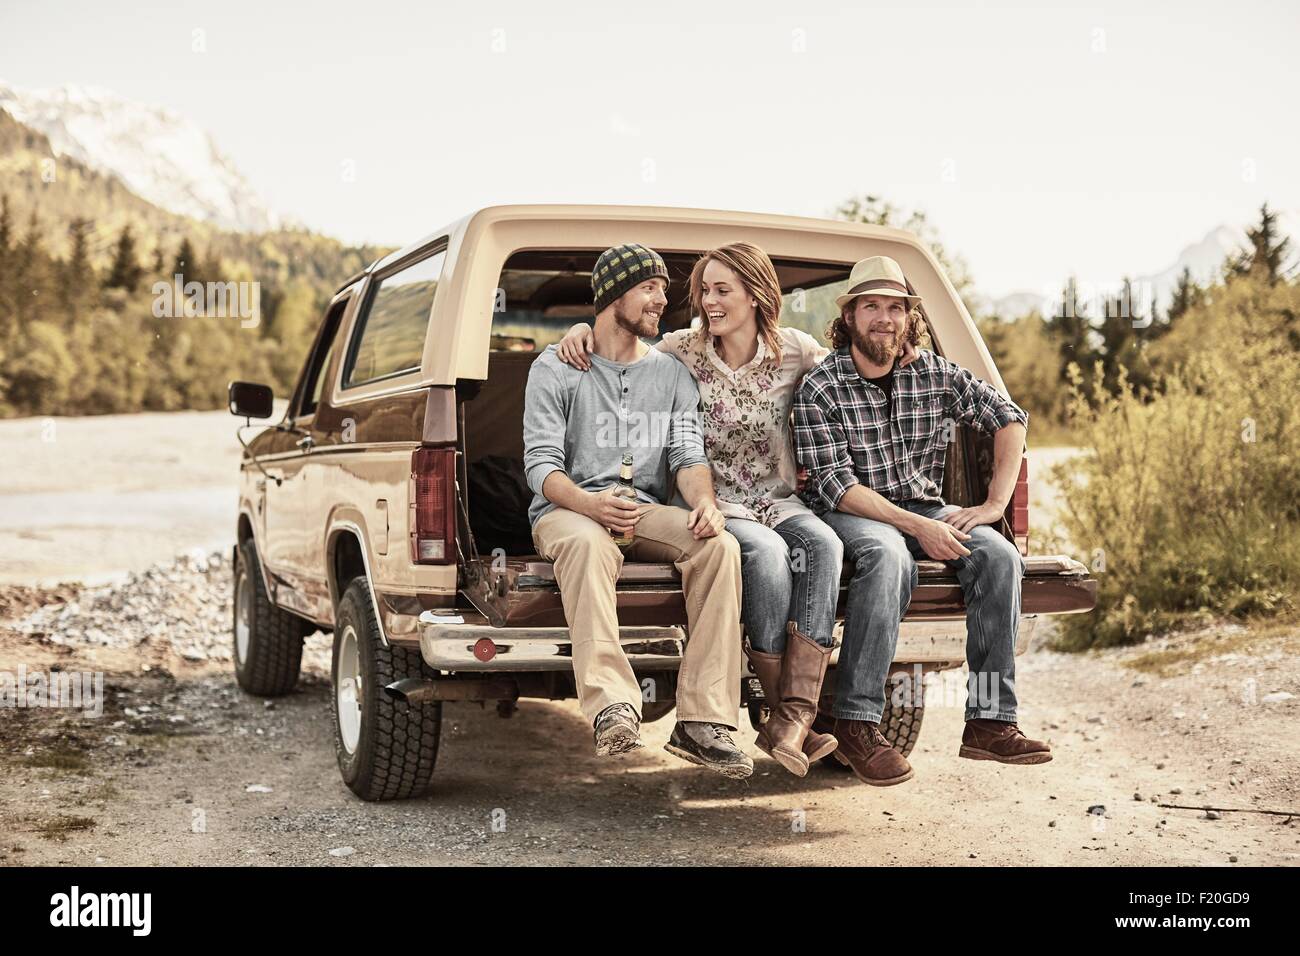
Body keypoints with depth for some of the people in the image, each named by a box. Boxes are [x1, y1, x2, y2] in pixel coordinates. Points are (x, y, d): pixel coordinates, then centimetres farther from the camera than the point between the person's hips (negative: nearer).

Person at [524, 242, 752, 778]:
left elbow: (688, 453, 6)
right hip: (566, 510, -3)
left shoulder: (672, 375, 18)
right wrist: (590, 503, -26)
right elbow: (541, 466, -4)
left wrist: (704, 502, -19)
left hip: (647, 513, 3)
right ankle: (612, 708, -51)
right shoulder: (555, 369, 6)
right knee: (587, 544, -40)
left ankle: (702, 722, -33)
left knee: (719, 545, -28)